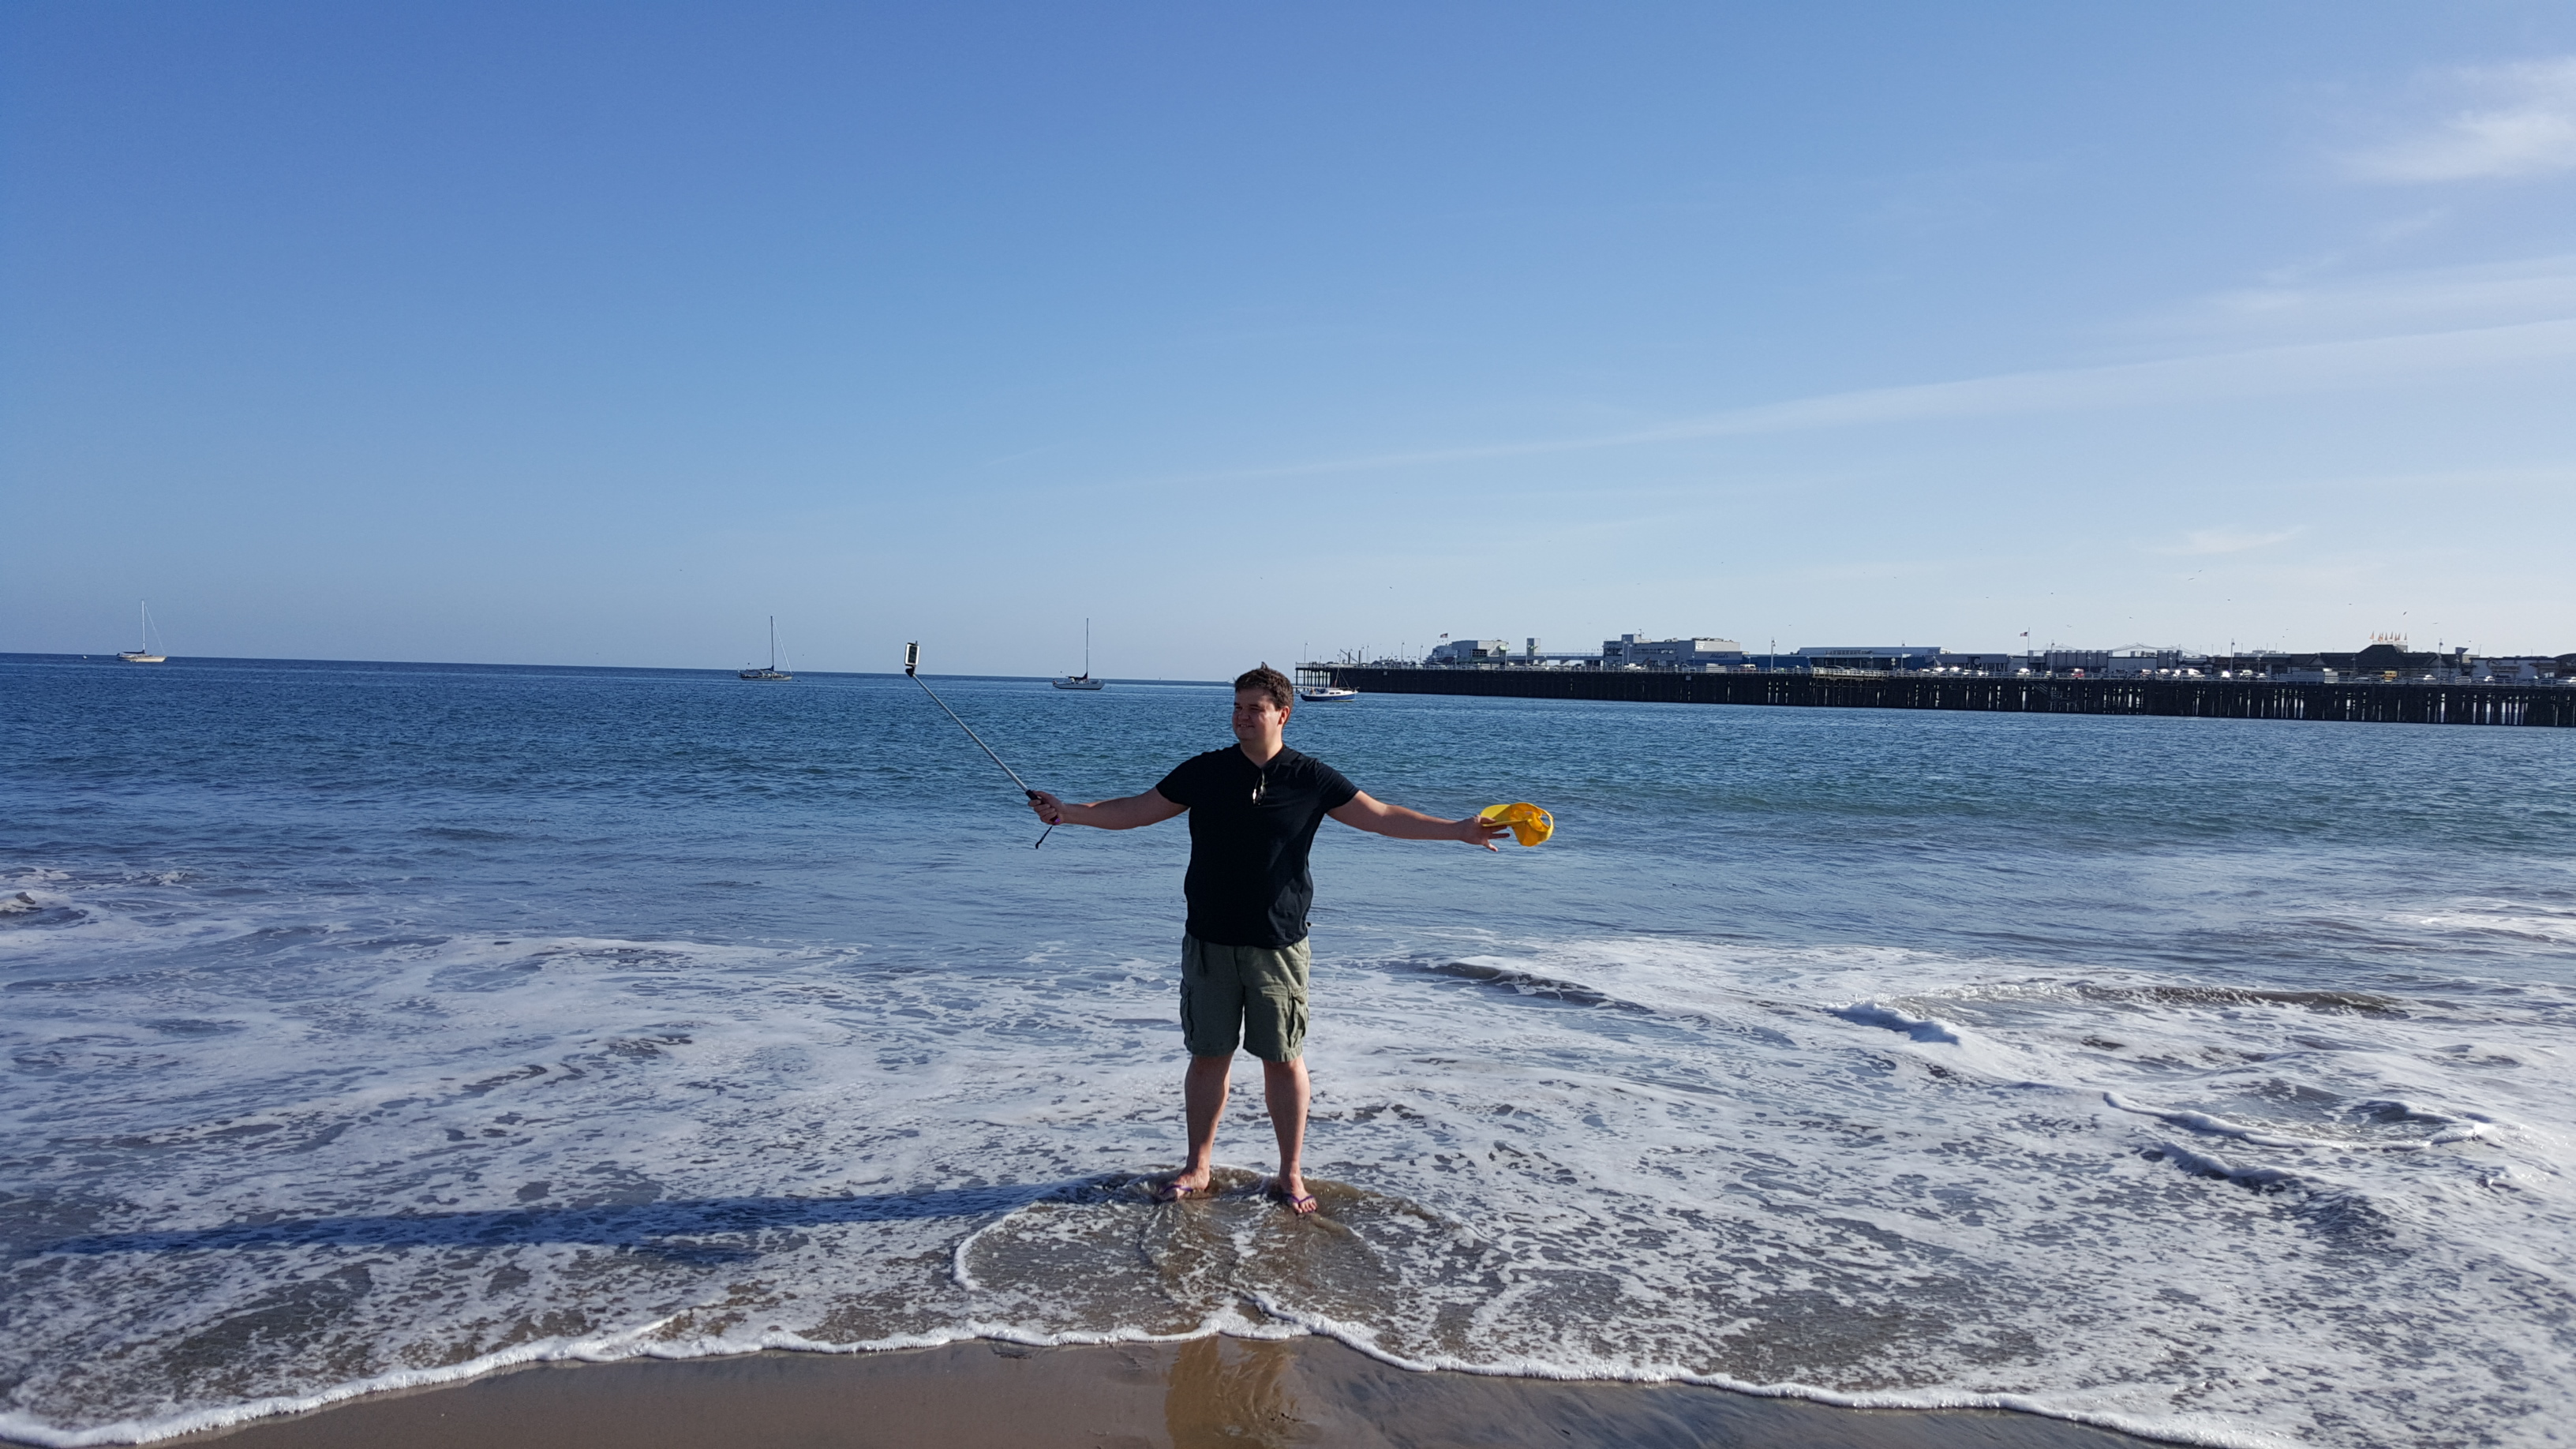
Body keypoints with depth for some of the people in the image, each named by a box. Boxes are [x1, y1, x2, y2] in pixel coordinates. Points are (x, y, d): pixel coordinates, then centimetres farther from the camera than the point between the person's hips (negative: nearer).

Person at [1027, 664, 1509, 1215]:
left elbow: (1381, 817, 0)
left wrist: (1459, 830, -8)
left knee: (1285, 1060, 4)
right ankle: (1198, 1168, 23)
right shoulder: (1203, 772, 3)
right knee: (1209, 1055, 8)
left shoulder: (1311, 778, -1)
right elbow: (1136, 811, 8)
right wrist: (1066, 812, -2)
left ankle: (1291, 1175, 18)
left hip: (1279, 945, -1)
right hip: (1209, 942, 2)